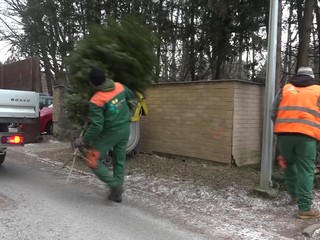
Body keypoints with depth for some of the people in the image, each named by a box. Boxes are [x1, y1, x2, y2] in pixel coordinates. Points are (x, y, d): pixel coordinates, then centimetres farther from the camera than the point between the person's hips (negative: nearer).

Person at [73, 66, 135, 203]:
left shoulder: (96, 101, -21)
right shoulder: (120, 87, -3)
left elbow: (96, 126, -24)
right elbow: (130, 97, 18)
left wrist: (83, 140, -13)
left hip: (110, 133, -7)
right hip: (125, 129, 7)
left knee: (93, 161, 7)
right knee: (120, 161, 15)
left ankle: (115, 185, 0)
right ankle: (117, 193, 22)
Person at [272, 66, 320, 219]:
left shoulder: (285, 89, 17)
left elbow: (273, 113, 13)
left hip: (284, 133, 2)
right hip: (306, 135, -2)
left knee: (290, 164, 23)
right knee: (305, 171, 1)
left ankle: (294, 195, 29)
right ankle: (305, 208, 1)